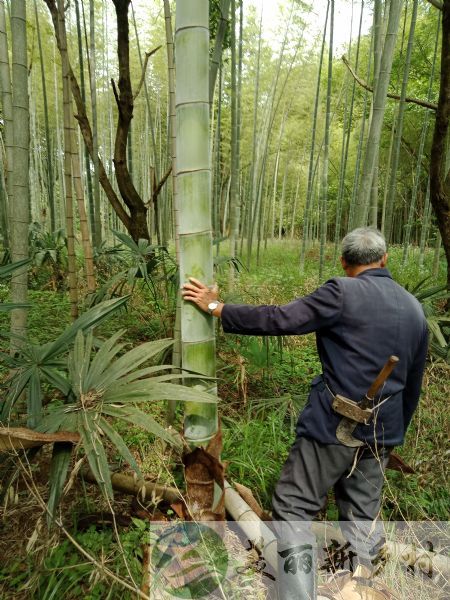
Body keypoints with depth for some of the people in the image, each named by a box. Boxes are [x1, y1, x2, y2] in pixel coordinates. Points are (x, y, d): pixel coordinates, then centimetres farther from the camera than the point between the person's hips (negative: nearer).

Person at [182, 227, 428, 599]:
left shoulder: (342, 293, -14)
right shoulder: (415, 308, 8)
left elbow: (278, 320, -19)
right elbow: (413, 385, 14)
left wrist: (216, 308, -9)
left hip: (333, 425, -7)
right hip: (381, 432, 7)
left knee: (293, 510, 8)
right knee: (362, 519, 21)